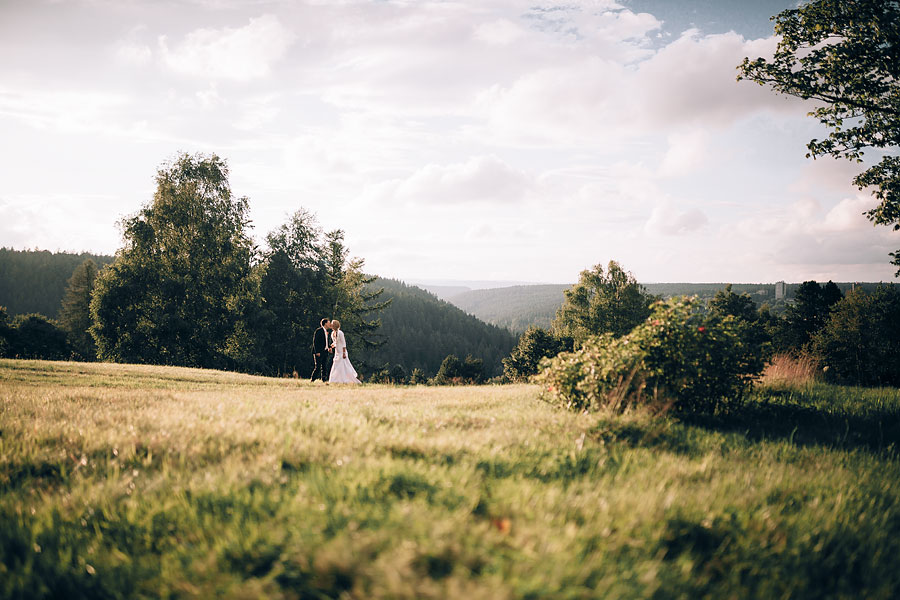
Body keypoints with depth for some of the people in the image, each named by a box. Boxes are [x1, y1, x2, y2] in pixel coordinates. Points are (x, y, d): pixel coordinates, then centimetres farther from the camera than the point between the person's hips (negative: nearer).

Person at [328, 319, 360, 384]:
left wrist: (344, 353, -20)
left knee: (344, 366, -7)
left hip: (342, 352, -8)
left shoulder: (340, 333, -17)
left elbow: (344, 343, -17)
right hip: (337, 352, 8)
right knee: (335, 367, 8)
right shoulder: (332, 333, 7)